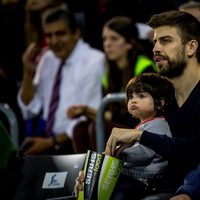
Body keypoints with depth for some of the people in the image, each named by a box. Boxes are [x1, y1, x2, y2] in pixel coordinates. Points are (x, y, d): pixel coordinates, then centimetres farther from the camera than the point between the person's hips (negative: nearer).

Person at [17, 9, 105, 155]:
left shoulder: (94, 62, -9)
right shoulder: (48, 59, 10)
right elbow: (29, 111, 11)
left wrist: (52, 142, -15)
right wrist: (28, 73, -2)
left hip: (78, 143, -6)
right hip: (48, 136, 6)